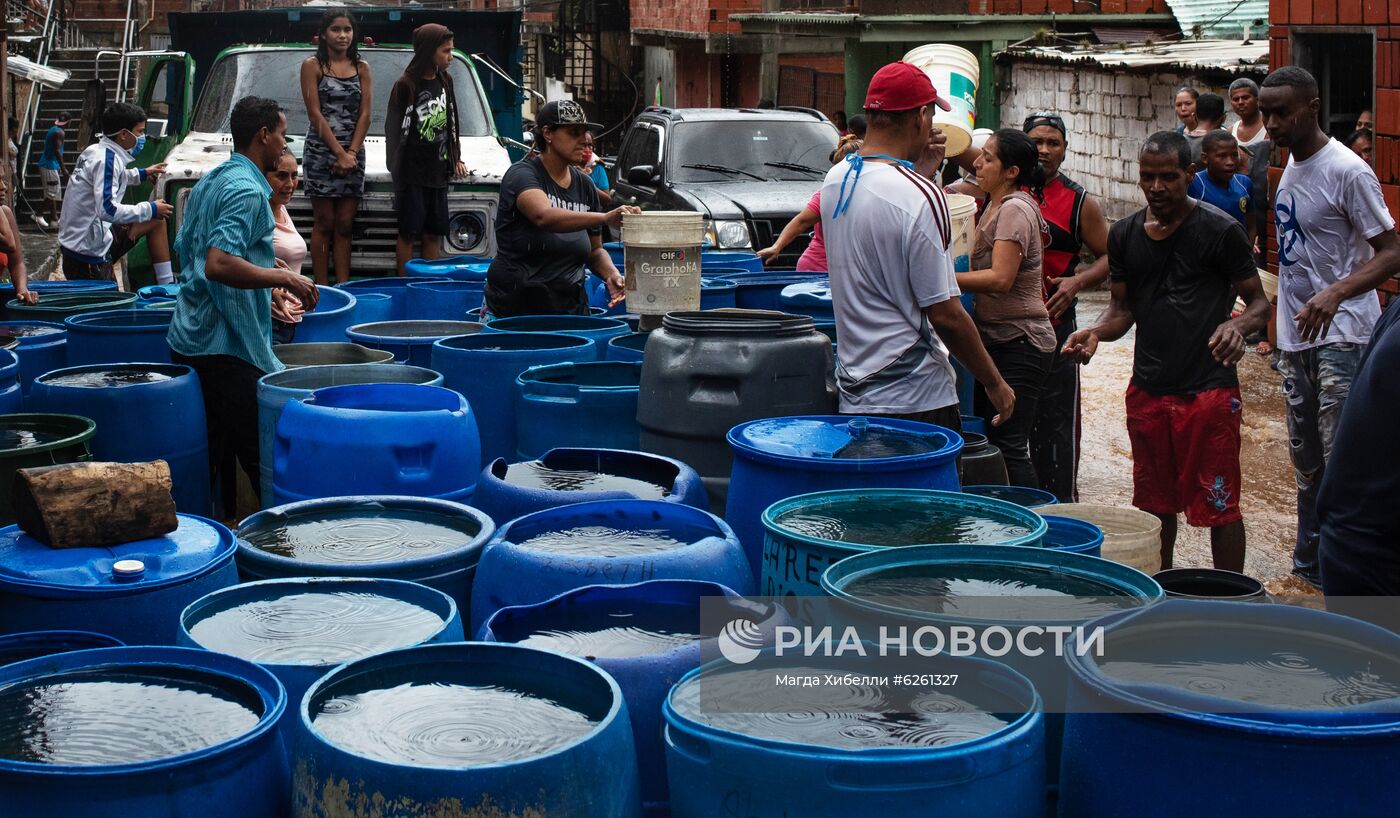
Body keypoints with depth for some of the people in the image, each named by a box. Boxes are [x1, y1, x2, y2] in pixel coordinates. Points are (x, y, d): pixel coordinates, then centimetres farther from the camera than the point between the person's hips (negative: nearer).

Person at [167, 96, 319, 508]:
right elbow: (219, 264, -27)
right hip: (228, 347, -10)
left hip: (188, 339, 10)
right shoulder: (247, 191, -14)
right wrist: (284, 278, -20)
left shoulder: (210, 182, 17)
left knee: (201, 463, 12)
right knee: (261, 461, -6)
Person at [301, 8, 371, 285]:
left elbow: (365, 115, 3)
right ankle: (322, 289, 1)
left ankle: (343, 288, 5)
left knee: (345, 225, 4)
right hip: (321, 151, -3)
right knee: (324, 223, -1)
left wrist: (351, 153, -8)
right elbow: (315, 114, -8)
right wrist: (339, 153, -14)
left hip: (353, 152, 3)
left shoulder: (361, 68, 9)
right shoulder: (312, 66, -2)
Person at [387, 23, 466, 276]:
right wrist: (395, 167, -10)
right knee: (408, 232, -1)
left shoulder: (445, 81, 9)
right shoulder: (405, 86, -10)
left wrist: (456, 159, 15)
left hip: (438, 171, 6)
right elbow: (394, 129, -8)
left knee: (433, 234, 7)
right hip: (411, 172, -6)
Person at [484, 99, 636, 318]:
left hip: (571, 307, 5)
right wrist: (604, 218, -39)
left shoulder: (585, 185, 10)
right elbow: (545, 217, -28)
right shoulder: (522, 174, -8)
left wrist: (610, 274, -5)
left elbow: (595, 250, 17)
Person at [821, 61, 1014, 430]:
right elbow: (946, 315, -16)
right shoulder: (921, 197, -18)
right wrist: (994, 383, -4)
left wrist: (922, 166, 21)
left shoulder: (835, 180, 5)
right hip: (915, 399, -7)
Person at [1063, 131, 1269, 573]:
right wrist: (1096, 332, -7)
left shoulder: (1220, 231, -6)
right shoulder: (1124, 235, 9)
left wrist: (1237, 326, -26)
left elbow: (1259, 301, -3)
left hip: (1208, 389, -5)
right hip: (1148, 387, 5)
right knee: (1155, 503, 14)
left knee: (1218, 505, -2)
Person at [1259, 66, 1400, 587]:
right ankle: (1309, 566, 27)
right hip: (1297, 335, 9)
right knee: (1306, 458, 15)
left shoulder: (1347, 172, -15)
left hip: (1342, 337, -9)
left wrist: (1335, 293, -33)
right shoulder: (1291, 163, 11)